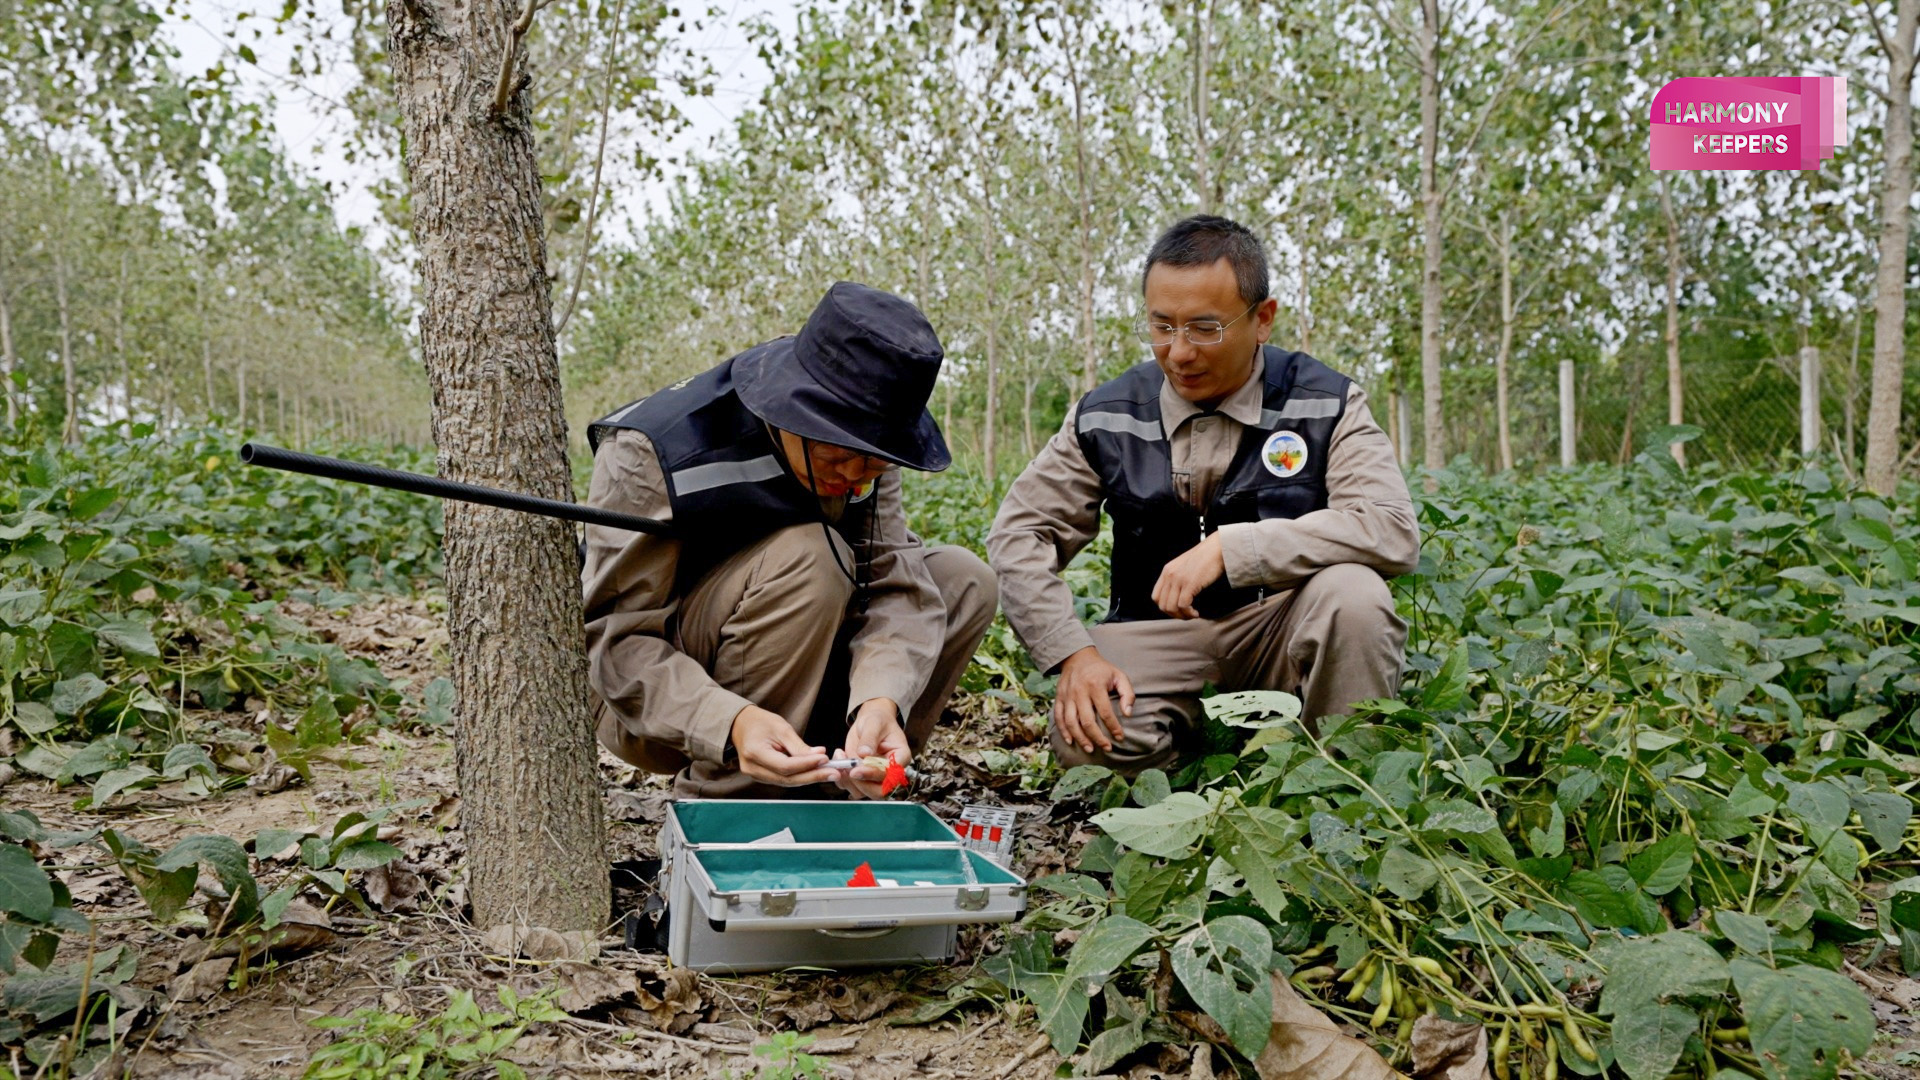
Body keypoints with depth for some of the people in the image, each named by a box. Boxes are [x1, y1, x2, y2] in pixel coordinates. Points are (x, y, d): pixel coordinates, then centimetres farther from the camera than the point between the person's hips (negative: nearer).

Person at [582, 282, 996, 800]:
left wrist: (880, 700, -37)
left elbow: (898, 583, -16)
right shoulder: (649, 452, -25)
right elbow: (613, 636, -26)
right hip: (651, 711, -6)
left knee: (965, 580, -7)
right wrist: (730, 724, -44)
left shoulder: (863, 450, -9)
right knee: (808, 558, -31)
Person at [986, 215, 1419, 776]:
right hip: (1157, 638, 1)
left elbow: (1394, 530, -20)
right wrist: (1072, 653, -14)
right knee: (1089, 739, -29)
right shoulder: (1105, 417, 0)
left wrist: (1229, 547, -28)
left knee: (1352, 592, -33)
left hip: (1283, 626, 0)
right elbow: (1018, 536, 1)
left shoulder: (1324, 404, -6)